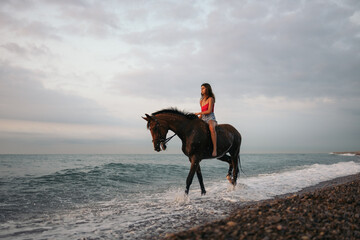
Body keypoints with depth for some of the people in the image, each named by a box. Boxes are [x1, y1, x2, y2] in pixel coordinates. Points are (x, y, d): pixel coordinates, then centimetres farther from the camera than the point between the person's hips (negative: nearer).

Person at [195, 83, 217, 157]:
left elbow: (209, 111, -11)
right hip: (203, 119, 8)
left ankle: (215, 149, -45)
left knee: (211, 128, -40)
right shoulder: (201, 101, 19)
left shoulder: (210, 99, -2)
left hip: (211, 118, -8)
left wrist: (198, 113, -9)